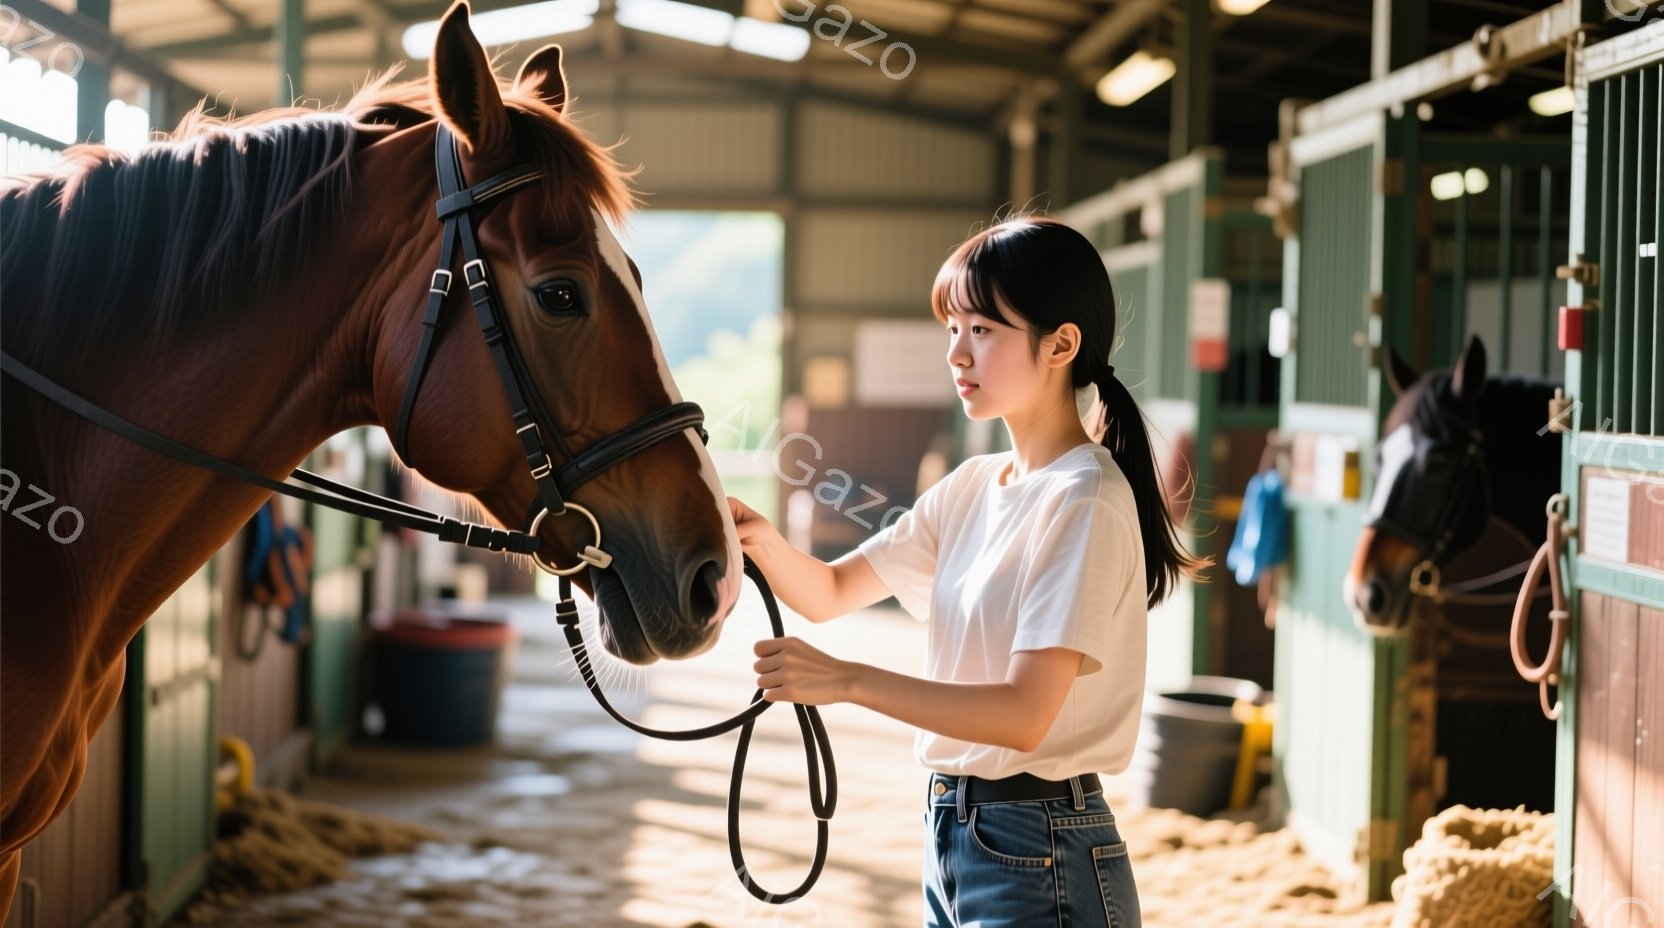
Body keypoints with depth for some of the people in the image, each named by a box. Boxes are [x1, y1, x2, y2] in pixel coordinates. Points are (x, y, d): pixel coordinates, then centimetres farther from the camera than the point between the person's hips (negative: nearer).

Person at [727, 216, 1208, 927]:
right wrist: (759, 538, -10)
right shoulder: (972, 488, 9)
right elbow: (829, 593, 11)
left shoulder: (1085, 502, -17)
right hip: (953, 835, 8)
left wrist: (845, 680, -30)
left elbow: (1025, 714, -24)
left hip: (1039, 858, -8)